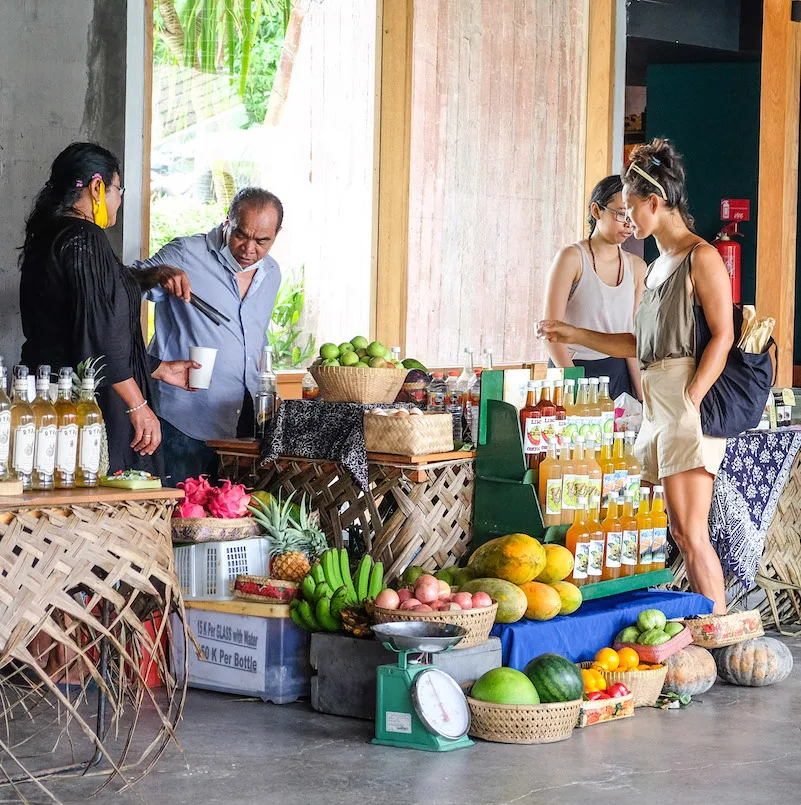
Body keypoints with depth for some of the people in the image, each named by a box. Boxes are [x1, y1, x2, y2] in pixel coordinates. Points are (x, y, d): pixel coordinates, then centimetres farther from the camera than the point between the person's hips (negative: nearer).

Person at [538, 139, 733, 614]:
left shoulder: (701, 257, -5)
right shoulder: (659, 266, 21)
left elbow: (723, 334, -12)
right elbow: (640, 344, 24)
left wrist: (693, 399, -18)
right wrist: (574, 335, 24)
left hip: (689, 401, -9)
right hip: (658, 404, 9)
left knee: (691, 532, -12)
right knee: (682, 531, 5)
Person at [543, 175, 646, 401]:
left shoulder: (636, 267, 7)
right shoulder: (572, 257, -8)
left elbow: (633, 335, 6)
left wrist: (642, 396, -2)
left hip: (618, 374, 4)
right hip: (571, 370, -4)